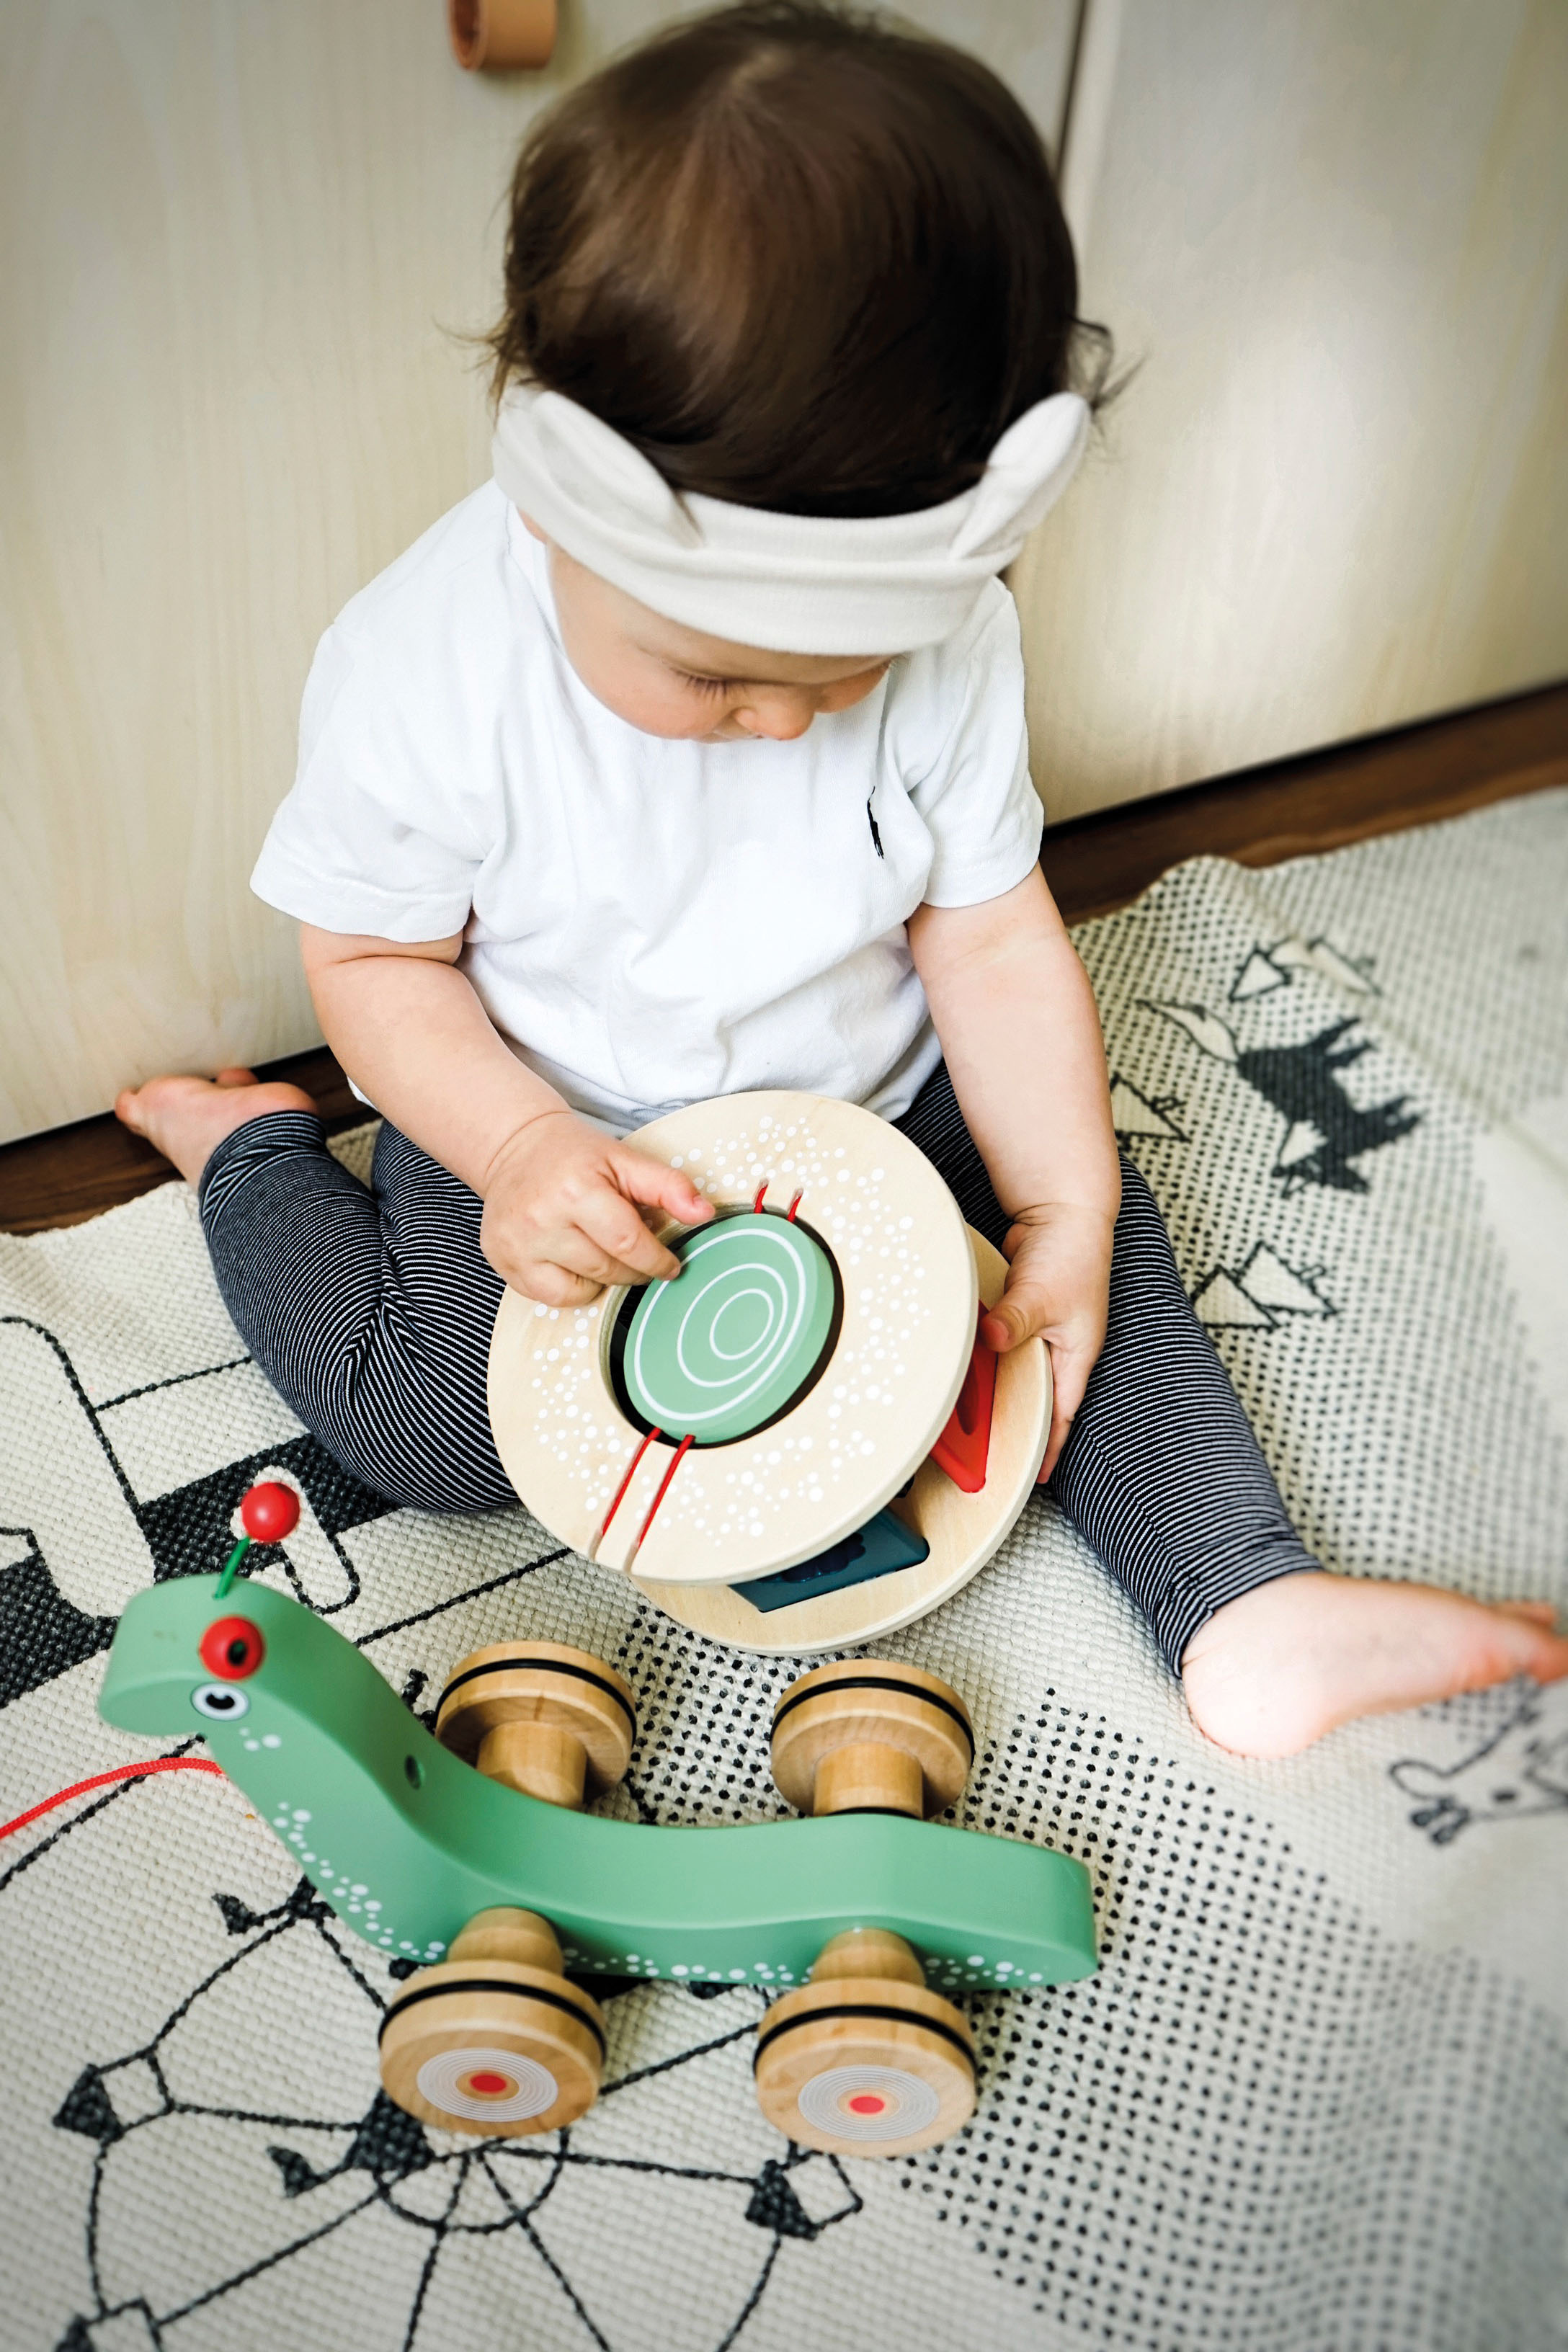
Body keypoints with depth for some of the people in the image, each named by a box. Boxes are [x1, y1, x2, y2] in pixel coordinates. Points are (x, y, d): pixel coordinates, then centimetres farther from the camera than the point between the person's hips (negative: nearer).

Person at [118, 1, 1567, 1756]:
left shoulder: (944, 632, -19)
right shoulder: (419, 677, -26)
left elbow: (993, 943, -10)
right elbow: (375, 957, -13)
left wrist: (1062, 1212, -16)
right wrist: (519, 1147, -30)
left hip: (874, 1092, 3)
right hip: (551, 1125, -2)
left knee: (1105, 1238, -6)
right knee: (436, 1433, -11)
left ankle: (1242, 1615, 3)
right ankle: (251, 1149, 15)